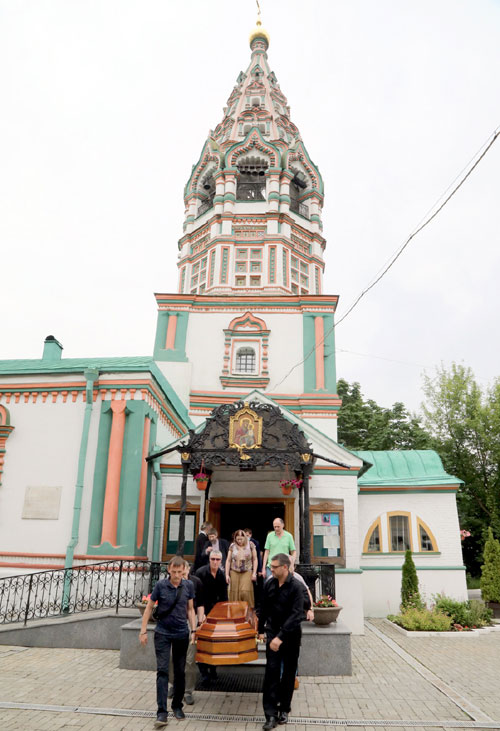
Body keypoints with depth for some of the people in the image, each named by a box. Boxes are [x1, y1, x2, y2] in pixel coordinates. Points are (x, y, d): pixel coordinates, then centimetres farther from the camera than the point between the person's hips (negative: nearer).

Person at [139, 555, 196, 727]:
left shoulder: (188, 586, -5)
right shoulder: (161, 585, -11)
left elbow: (190, 609, 7)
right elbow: (149, 608, -1)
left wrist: (193, 630, 2)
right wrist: (143, 631, -2)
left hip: (181, 634, 2)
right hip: (163, 633, -2)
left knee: (180, 671, 11)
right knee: (162, 671, -6)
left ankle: (177, 705, 28)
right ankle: (162, 712, 0)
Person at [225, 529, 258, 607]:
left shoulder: (250, 545, 0)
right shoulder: (232, 546, 3)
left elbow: (255, 559, 4)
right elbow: (228, 561, 6)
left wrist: (254, 573, -2)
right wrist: (227, 574, 2)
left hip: (247, 572, -2)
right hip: (234, 573, 2)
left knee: (245, 592, -12)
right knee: (234, 593, -1)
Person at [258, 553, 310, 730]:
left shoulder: (297, 587, -19)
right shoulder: (269, 584, -3)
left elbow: (296, 615, -25)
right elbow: (264, 609, 9)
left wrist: (280, 637, -31)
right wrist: (261, 630, 16)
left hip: (291, 634, -2)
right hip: (273, 632, 3)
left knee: (289, 673, 10)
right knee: (272, 670, -6)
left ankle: (284, 709, 27)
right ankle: (271, 714, -1)